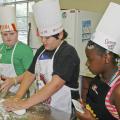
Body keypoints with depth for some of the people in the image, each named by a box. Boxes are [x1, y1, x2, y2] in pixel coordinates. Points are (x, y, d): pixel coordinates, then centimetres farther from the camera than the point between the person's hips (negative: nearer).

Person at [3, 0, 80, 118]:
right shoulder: (41, 51, 4)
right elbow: (30, 74, 4)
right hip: (43, 107, 6)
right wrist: (17, 97, -10)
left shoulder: (68, 53, -19)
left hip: (62, 110, -6)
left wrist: (26, 103, -31)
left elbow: (56, 84, -29)